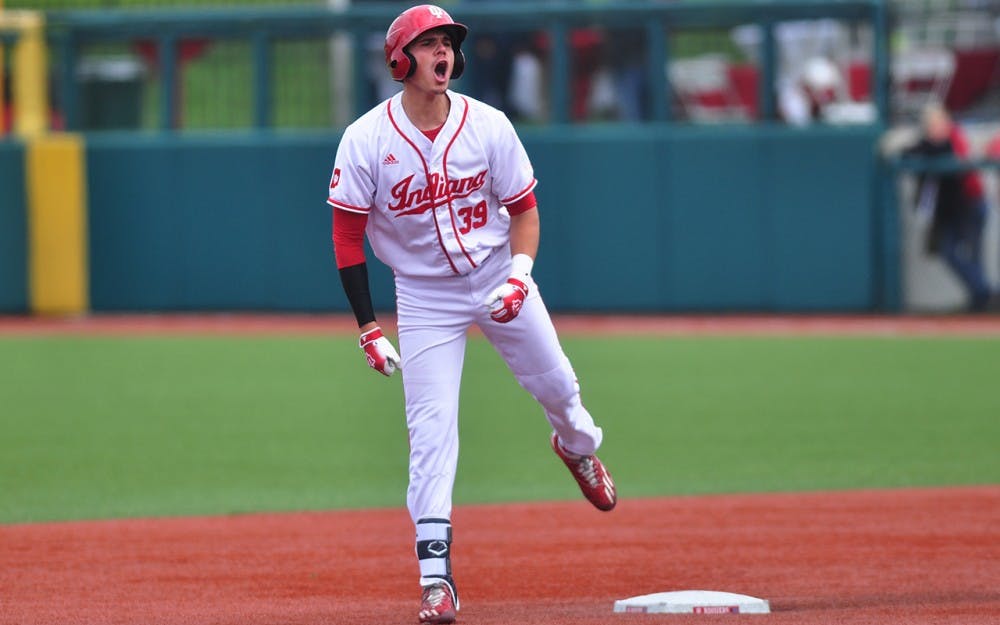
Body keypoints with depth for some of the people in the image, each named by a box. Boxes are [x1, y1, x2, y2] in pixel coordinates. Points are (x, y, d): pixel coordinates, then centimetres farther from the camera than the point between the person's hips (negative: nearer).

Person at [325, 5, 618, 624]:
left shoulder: (489, 126, -11)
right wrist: (369, 328, -12)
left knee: (556, 386, 14)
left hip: (498, 278, 2)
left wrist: (520, 273, -20)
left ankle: (579, 448, 52)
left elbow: (524, 208, -2)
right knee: (431, 429, -10)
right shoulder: (366, 141, -16)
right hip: (424, 294, -2)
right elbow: (347, 233, -9)